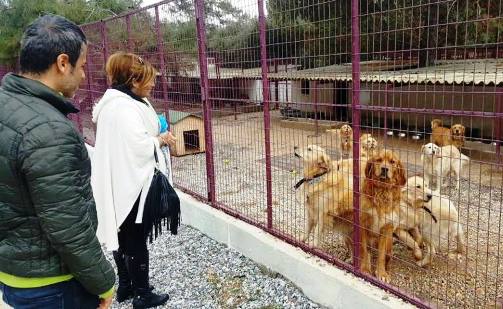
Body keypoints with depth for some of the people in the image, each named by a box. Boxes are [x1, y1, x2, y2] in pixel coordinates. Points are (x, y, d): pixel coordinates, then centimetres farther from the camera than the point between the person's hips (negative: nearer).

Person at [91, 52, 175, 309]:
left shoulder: (112, 102, 11)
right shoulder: (126, 107, -22)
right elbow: (139, 146, -27)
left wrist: (153, 137, 6)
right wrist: (160, 140, -10)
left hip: (116, 183, 10)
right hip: (132, 185, -10)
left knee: (121, 235, 19)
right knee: (136, 240, 3)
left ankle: (124, 287, 34)